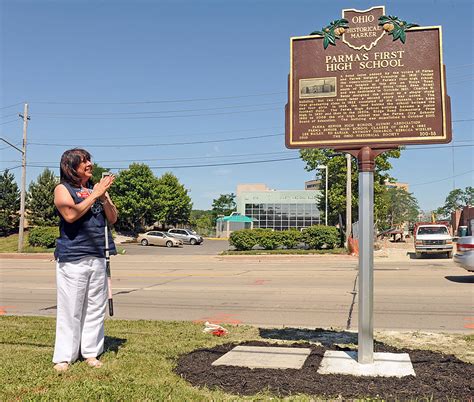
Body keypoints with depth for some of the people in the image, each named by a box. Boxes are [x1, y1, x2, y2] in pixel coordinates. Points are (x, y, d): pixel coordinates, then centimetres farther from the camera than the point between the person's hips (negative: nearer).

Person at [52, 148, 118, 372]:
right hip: (72, 258, -4)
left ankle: (91, 352, 15)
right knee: (70, 309, -1)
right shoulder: (63, 189, 2)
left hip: (98, 257, 5)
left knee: (96, 308, 6)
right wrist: (94, 195, -11)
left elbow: (113, 219, 10)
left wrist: (104, 197, -6)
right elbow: (71, 214, -16)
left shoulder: (98, 188, 14)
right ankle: (63, 357, 7)